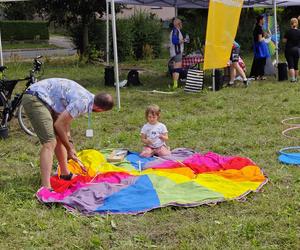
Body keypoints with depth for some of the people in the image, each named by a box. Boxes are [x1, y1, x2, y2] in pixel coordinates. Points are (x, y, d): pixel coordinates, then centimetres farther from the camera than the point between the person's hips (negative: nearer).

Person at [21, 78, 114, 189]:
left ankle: (65, 173, 33)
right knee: (50, 142, -18)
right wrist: (69, 149, -4)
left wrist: (69, 142, 32)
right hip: (34, 99, -11)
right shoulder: (83, 102, -18)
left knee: (59, 138, 18)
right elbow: (59, 125, -15)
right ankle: (45, 188, -25)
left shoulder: (87, 96, 12)